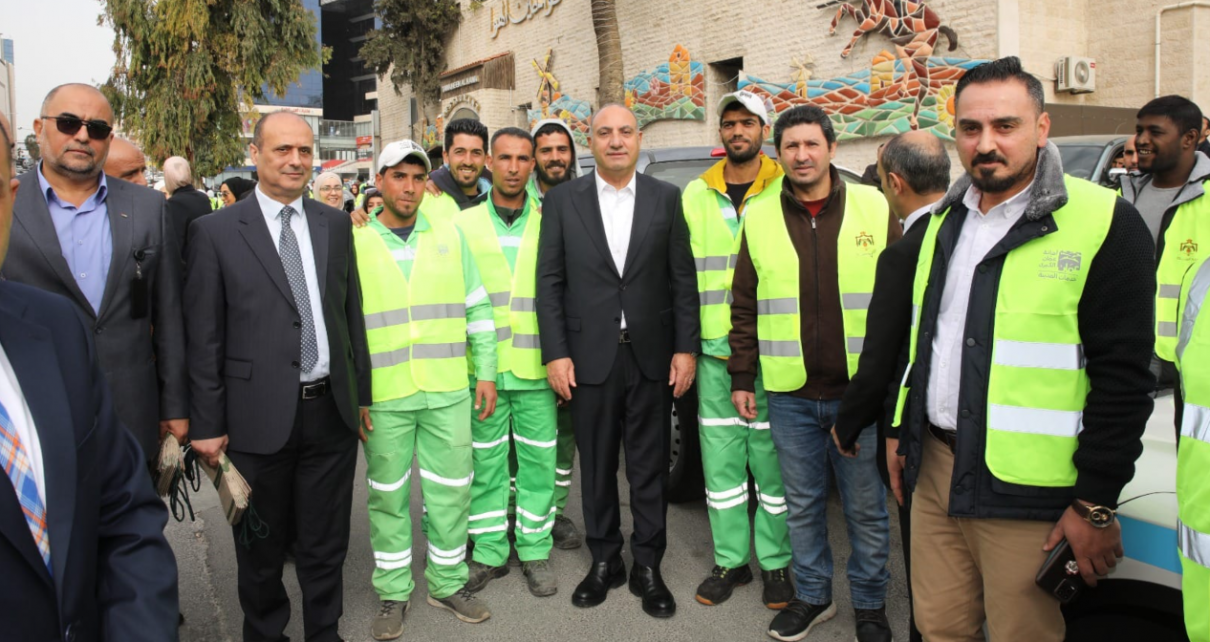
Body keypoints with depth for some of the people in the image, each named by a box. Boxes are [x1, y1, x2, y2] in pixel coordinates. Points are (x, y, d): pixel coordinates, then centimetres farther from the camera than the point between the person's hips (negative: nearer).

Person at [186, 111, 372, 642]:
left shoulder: (335, 223, 7)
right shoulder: (215, 231, -4)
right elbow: (203, 336, -4)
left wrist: (362, 394, 10)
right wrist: (207, 424, -5)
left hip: (331, 412, 3)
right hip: (259, 417, -3)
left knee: (326, 544, 15)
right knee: (261, 551, 15)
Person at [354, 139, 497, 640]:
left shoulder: (450, 234, 5)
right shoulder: (354, 244, 1)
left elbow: (477, 309, 8)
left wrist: (486, 372, 5)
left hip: (448, 391, 1)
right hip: (383, 396, -1)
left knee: (452, 490, 9)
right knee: (388, 495, 9)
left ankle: (447, 583, 27)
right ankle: (393, 592, 26)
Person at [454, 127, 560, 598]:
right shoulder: (463, 224, 5)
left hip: (535, 366, 0)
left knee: (537, 461, 6)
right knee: (485, 462, 8)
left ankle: (535, 550, 22)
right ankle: (490, 551, 22)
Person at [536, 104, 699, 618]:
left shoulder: (667, 198, 4)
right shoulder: (562, 199, 2)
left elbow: (683, 279, 3)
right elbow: (549, 281, 1)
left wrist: (686, 348, -3)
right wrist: (555, 353, -5)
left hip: (652, 357, 0)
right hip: (590, 356, 0)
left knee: (650, 467, 9)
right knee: (596, 466, 12)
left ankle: (647, 566, 24)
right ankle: (604, 560, 28)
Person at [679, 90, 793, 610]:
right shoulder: (695, 194, 11)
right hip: (715, 349, 3)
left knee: (771, 456, 3)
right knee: (720, 455, 9)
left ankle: (775, 562, 19)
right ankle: (731, 560, 23)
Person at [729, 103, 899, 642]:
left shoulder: (875, 209, -1)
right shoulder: (759, 217, 4)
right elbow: (743, 308, 7)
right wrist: (742, 377, 4)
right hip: (790, 395, 2)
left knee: (866, 509, 10)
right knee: (802, 505, 14)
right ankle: (812, 596, 33)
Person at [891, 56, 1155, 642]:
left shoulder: (1103, 223, -11)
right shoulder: (942, 220, 11)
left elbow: (1122, 377, -12)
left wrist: (1095, 504, -12)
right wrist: (904, 437, 18)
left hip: (1022, 489, -6)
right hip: (934, 468, 6)